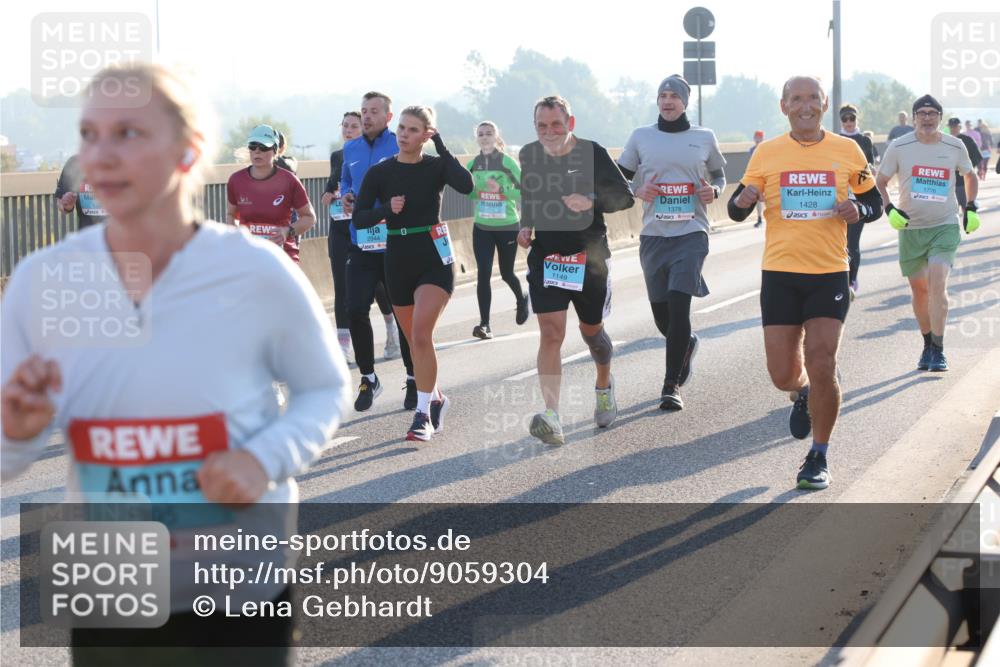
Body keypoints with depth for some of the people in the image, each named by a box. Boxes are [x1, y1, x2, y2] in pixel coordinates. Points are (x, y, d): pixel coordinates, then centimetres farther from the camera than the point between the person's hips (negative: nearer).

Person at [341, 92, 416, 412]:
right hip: (361, 243, 5)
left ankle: (414, 379, 18)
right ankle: (368, 378, 15)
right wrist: (345, 197, 5)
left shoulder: (401, 147, -6)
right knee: (355, 310, -1)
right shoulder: (350, 149, 11)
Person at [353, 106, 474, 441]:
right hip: (398, 260, 4)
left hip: (435, 259, -4)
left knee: (420, 334, -19)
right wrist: (387, 209, -20)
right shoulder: (380, 173, 0)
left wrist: (442, 147, -20)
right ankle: (436, 399, 35)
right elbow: (359, 219, -2)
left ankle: (423, 413, -13)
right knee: (415, 339, 13)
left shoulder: (436, 166, -5)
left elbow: (466, 185, -25)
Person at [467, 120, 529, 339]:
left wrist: (500, 189, -25)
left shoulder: (507, 162, -10)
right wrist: (474, 190, -8)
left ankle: (521, 300, 44)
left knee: (506, 273, 11)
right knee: (483, 274, -9)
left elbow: (524, 191, -12)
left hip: (507, 227, -3)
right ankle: (484, 325, -8)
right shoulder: (472, 165, 2)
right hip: (482, 228, 3)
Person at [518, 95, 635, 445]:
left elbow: (625, 196, -9)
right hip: (545, 256, 1)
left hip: (588, 257, -1)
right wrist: (525, 225, 2)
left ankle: (604, 385, 46)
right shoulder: (529, 156, 1)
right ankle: (551, 416, -20)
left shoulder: (592, 153, -9)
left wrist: (591, 202, -25)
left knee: (591, 330, 15)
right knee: (551, 333, -13)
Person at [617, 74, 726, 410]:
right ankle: (687, 344, 43)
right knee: (661, 314, 8)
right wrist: (638, 191, -8)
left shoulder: (704, 138, 6)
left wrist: (714, 190, -3)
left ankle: (672, 386, -10)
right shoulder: (641, 137, 7)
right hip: (653, 235, 2)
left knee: (679, 305, -16)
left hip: (691, 234, -2)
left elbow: (719, 175, 19)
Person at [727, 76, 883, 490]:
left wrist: (858, 211, -10)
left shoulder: (848, 152, 3)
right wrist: (742, 200, -17)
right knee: (783, 374, 1)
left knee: (822, 366, -10)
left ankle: (818, 458, 8)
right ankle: (802, 394, 41)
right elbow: (737, 211, 7)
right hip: (780, 274, 1)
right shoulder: (766, 153, 3)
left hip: (830, 274, -1)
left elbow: (875, 203, 13)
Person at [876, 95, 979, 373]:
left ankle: (938, 351, -14)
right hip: (910, 228, 1)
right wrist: (889, 209, -10)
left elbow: (970, 175, 19)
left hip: (945, 226, -1)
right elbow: (879, 181, 6)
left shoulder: (955, 147, 0)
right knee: (919, 290, 9)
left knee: (937, 284, -18)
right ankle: (927, 345, 27)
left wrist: (971, 208, 8)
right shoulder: (899, 147, -3)